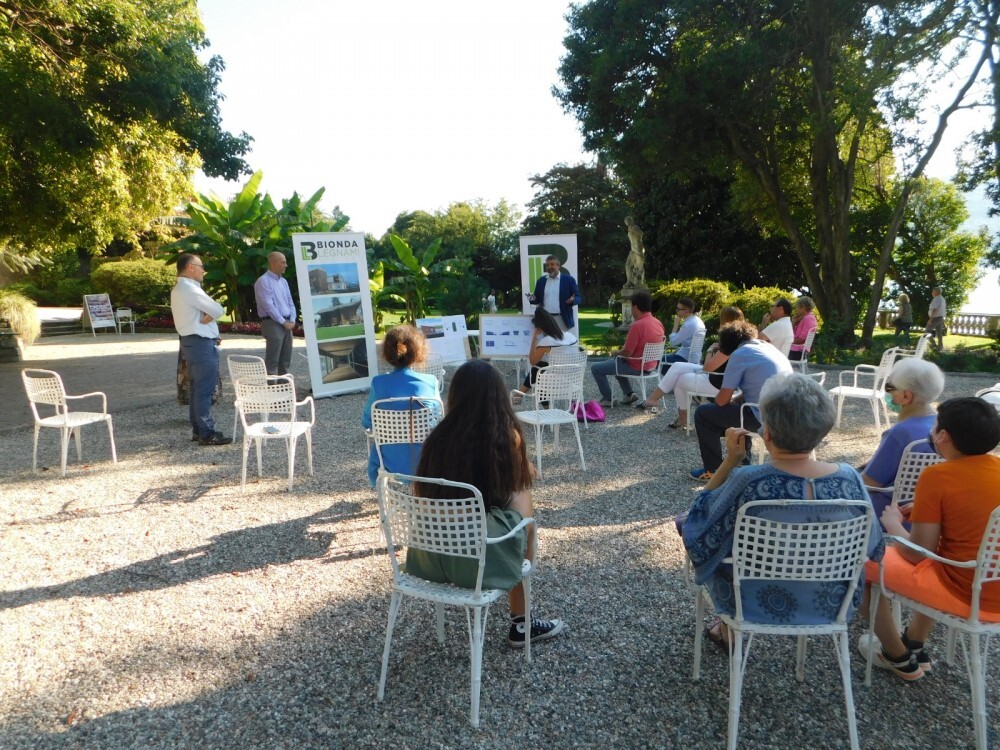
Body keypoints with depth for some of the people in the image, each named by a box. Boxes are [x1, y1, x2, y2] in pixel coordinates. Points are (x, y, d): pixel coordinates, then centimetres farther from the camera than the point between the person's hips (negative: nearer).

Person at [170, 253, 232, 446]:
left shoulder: (179, 289, 17)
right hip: (201, 344, -11)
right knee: (204, 390, -7)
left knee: (197, 388, 14)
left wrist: (207, 317, -2)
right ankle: (207, 433, -4)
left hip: (192, 341, 11)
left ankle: (198, 429, 21)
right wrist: (209, 317, -1)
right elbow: (218, 310, -18)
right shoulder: (189, 288, -16)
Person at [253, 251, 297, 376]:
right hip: (272, 324, -8)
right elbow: (268, 305, -16)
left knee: (285, 360, 10)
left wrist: (292, 320, 1)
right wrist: (283, 322, -14)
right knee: (272, 361, -8)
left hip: (287, 324, 8)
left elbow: (290, 302, 16)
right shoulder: (263, 281, -9)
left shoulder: (284, 281, 15)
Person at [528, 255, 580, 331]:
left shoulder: (569, 279, 1)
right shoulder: (541, 281, 11)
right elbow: (538, 299, 16)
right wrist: (533, 299, -7)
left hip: (563, 319, -3)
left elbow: (578, 297, 2)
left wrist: (572, 300, -20)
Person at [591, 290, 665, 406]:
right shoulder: (658, 323, 1)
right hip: (651, 365, 9)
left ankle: (608, 399, 10)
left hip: (636, 367, -9)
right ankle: (629, 394, 25)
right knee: (613, 361, 33)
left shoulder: (637, 325, -25)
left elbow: (627, 352, -23)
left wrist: (615, 352, -2)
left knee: (595, 368, 2)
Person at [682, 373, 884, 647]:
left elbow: (697, 528, -14)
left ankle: (729, 632, 42)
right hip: (830, 606, 4)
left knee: (711, 543, 25)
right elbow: (873, 548, -2)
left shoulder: (747, 483, -32)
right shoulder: (849, 478, -20)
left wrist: (730, 460, -16)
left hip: (757, 605, -3)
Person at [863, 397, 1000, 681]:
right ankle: (916, 645, 41)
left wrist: (893, 522, 2)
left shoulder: (938, 476, -19)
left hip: (964, 595, -7)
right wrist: (923, 510, 14)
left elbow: (917, 553, -15)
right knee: (933, 535, 33)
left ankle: (899, 658, 28)